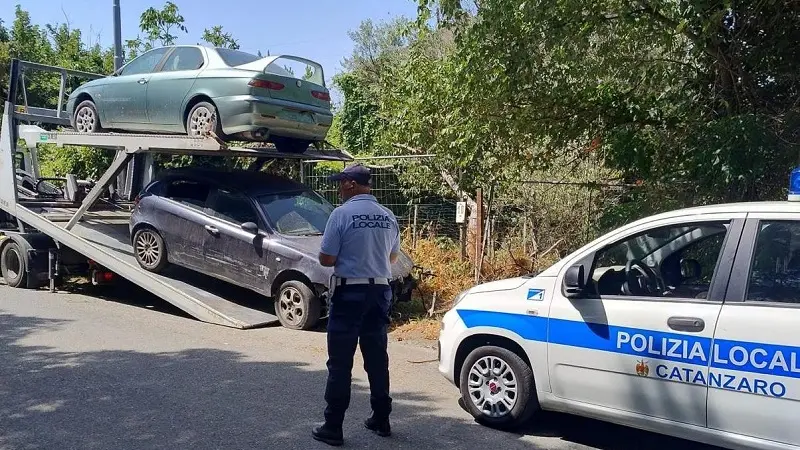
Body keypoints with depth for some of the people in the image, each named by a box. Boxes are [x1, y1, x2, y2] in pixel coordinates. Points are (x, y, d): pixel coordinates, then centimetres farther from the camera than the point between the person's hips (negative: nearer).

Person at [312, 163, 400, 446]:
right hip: (380, 291, 6)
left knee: (340, 362, 2)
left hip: (349, 292, -5)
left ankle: (333, 428, 7)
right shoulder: (388, 217, 5)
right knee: (377, 359, 14)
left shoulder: (342, 214, -13)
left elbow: (326, 259, -11)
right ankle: (381, 420, 23)